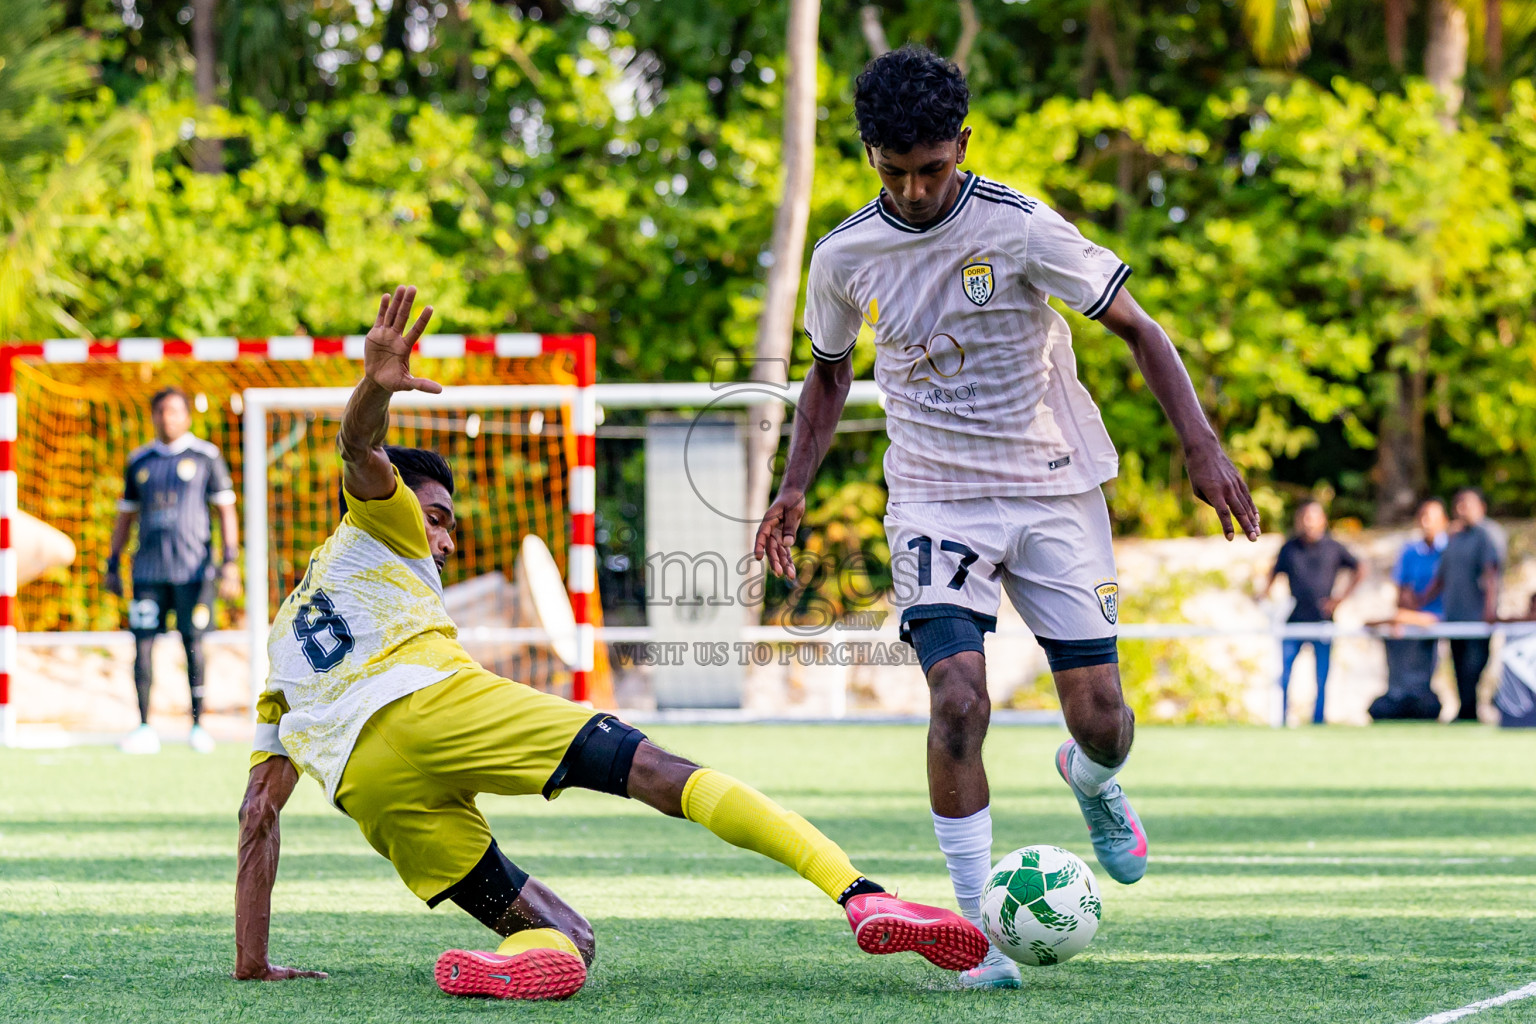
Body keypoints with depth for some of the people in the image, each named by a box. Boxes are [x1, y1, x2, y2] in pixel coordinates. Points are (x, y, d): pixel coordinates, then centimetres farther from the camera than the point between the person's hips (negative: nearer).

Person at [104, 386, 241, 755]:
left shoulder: (205, 457, 3)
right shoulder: (139, 461, 12)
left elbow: (226, 510, 1)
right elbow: (125, 515, 18)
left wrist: (230, 561, -8)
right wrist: (113, 565, 13)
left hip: (192, 569, -3)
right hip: (149, 569, 3)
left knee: (193, 644, -1)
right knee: (142, 643, -4)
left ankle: (198, 724, 8)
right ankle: (144, 727, -1)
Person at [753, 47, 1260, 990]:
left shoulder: (1020, 228, -11)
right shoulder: (845, 257, -1)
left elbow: (1137, 328, -5)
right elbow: (831, 373, 18)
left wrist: (1203, 446, -15)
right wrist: (797, 487, 6)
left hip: (1057, 490, -1)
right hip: (937, 501, 1)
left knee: (1102, 721, -2)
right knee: (959, 704, -21)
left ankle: (1093, 781, 38)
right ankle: (976, 923, -10)